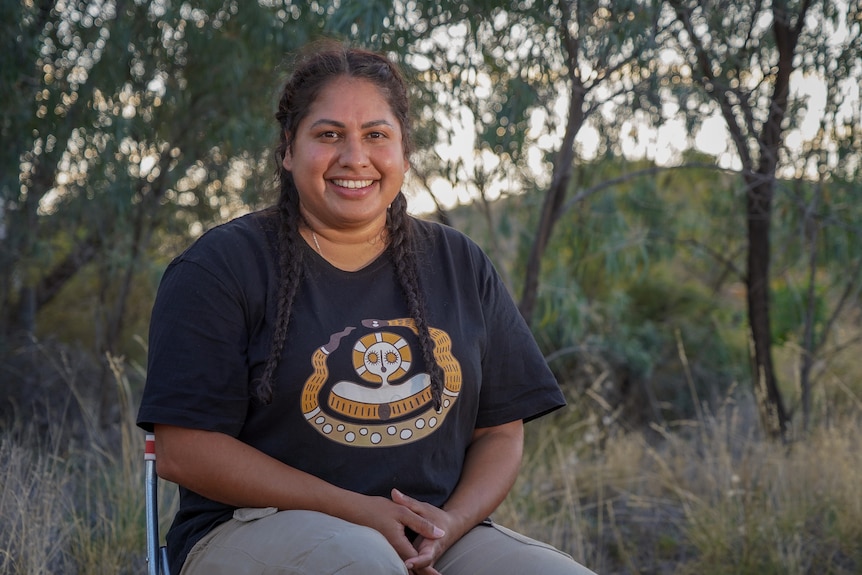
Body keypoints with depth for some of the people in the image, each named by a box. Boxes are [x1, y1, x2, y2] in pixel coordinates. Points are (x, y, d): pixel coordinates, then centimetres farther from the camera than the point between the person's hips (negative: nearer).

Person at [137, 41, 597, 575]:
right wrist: (358, 511, -13)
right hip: (257, 527, -3)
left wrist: (450, 523, -9)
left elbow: (500, 433, 14)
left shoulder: (462, 267, 14)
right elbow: (184, 451, -7)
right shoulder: (223, 266, 1)